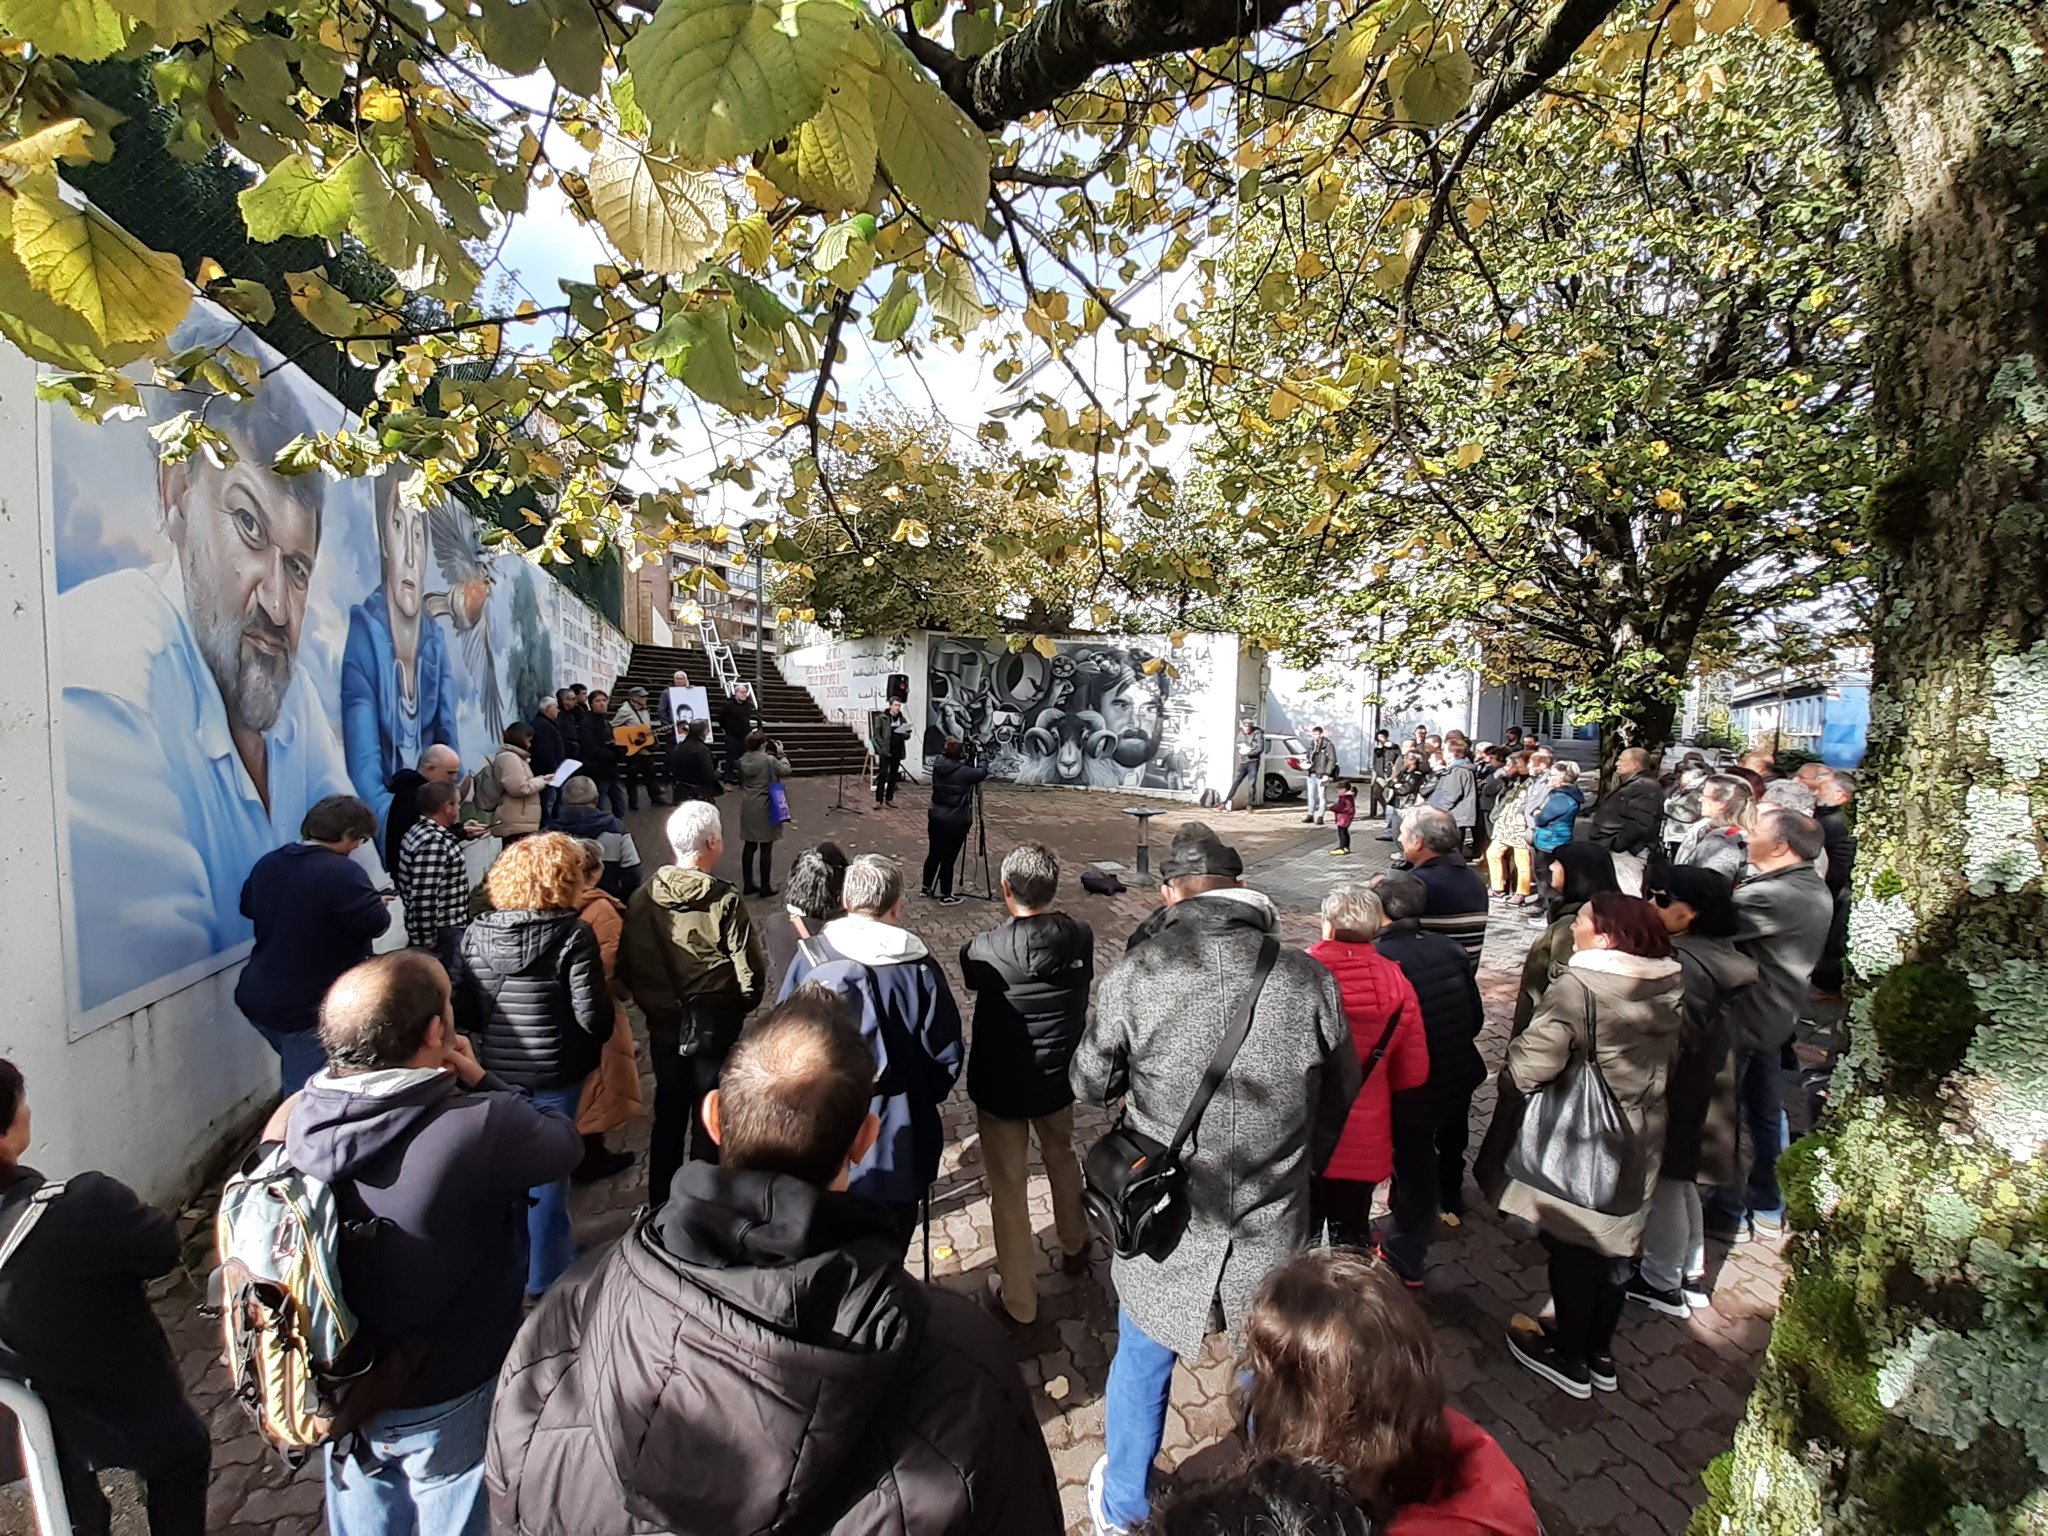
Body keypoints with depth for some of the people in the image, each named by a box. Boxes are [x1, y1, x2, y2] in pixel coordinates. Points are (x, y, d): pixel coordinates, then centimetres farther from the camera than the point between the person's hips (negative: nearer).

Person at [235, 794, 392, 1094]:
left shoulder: (268, 863, 4)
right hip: (309, 1008, -8)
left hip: (257, 998, 8)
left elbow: (248, 906, 20)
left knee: (294, 1076, 28)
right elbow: (376, 923, -25)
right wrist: (380, 905, -5)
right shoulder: (343, 872, -22)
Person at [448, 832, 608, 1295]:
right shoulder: (573, 935, -18)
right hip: (554, 1074, -4)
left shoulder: (475, 932, -5)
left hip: (495, 1071, 4)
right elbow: (592, 1015, -18)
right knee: (548, 1170, 12)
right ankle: (545, 1275, 26)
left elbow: (459, 1011, -1)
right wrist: (593, 1044, 3)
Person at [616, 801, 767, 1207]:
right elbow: (751, 974, -19)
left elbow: (628, 967, -2)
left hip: (663, 1025, 5)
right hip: (715, 1026, -4)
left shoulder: (643, 897, -8)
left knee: (668, 1112, 21)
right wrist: (737, 1008, 1)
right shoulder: (724, 901, -21)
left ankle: (661, 1201, 36)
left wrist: (655, 1003, 12)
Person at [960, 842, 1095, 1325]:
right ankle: (1074, 1248, 53)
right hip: (1058, 1079, 4)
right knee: (1062, 1159, 30)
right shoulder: (1081, 937, -15)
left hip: (1001, 1086, -4)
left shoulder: (988, 949, -26)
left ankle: (1019, 1300, 28)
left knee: (1008, 1189, 13)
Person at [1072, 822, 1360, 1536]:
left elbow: (1090, 1083, -4)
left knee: (1141, 1366, 24)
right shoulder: (1309, 977, -14)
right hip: (1273, 1229, 1)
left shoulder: (1134, 974, -19)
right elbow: (1340, 1098, 3)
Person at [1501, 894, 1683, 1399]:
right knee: (1614, 1245, 21)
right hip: (1640, 1140, 7)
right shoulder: (1670, 985, -2)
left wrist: (1514, 1063, -12)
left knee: (1571, 1249, 11)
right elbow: (1671, 1056, 12)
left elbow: (1535, 1059, -33)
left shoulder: (1580, 987, -28)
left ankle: (1569, 1358, 27)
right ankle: (1599, 1353, 38)